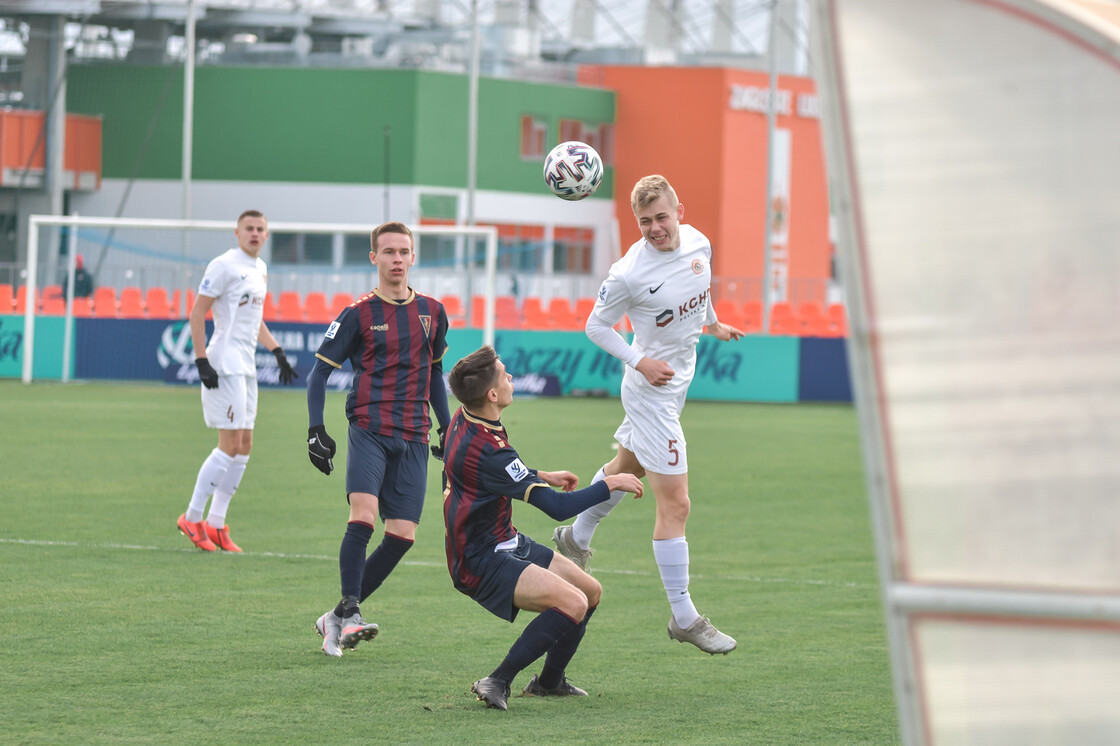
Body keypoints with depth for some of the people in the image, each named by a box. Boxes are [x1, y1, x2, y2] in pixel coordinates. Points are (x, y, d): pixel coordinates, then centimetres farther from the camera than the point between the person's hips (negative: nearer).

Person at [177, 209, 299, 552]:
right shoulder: (224, 266, -10)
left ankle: (215, 524, 13)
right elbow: (197, 314, -12)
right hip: (224, 365, -9)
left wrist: (277, 352, 19)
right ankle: (192, 518, -3)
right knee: (230, 445, -11)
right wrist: (201, 361, -19)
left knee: (244, 446, 8)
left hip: (247, 366, 9)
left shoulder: (261, 269, 16)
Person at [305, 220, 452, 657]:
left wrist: (446, 426, 22)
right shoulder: (358, 314, 0)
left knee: (402, 533, -4)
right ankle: (349, 612, -22)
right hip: (368, 429, -4)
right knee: (363, 516, -25)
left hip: (413, 439, 4)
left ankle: (337, 619, 6)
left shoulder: (432, 313, 12)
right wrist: (315, 431, -8)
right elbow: (319, 372, 2)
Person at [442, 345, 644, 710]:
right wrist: (610, 484, -16)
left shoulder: (465, 420, 2)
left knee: (591, 591, 15)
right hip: (482, 563, -10)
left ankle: (549, 681, 32)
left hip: (507, 544, 10)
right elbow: (558, 507, -28)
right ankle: (498, 683, -18)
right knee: (572, 603, -27)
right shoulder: (486, 449, -30)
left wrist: (543, 476, 24)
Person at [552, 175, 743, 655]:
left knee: (626, 467, 30)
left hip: (679, 380, 8)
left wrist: (711, 323, 31)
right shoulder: (629, 273, -25)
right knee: (675, 503, -9)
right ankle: (684, 619, -1)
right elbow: (596, 327, -12)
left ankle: (576, 538, 54)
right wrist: (640, 361, -22)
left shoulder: (698, 243, -6)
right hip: (651, 390, -8)